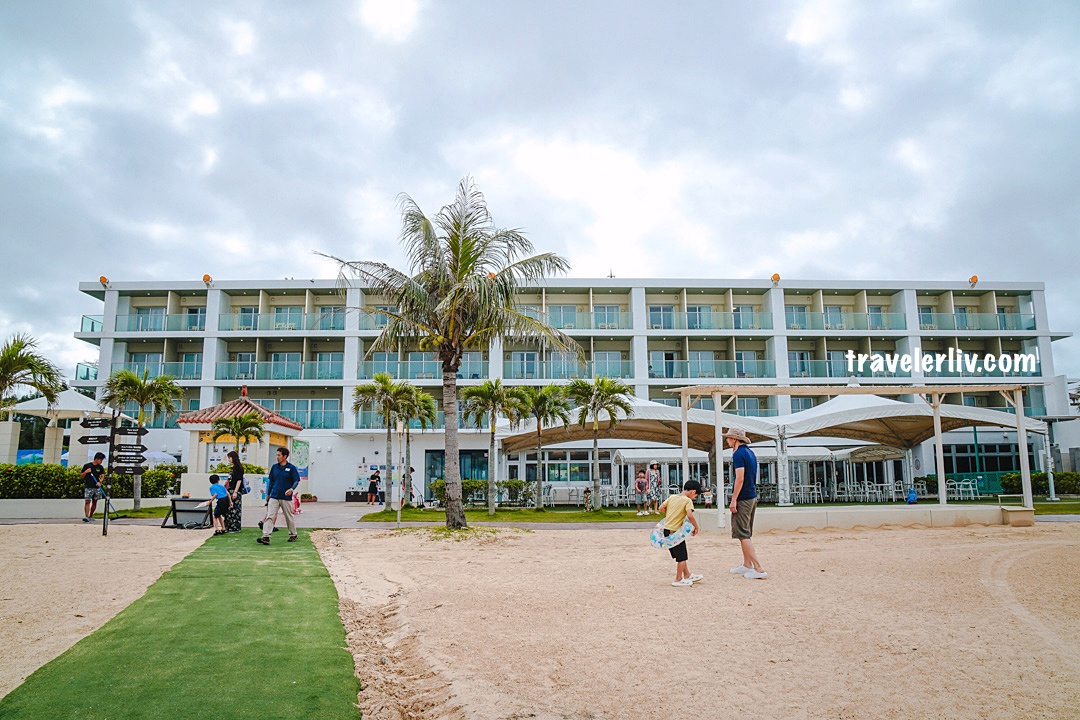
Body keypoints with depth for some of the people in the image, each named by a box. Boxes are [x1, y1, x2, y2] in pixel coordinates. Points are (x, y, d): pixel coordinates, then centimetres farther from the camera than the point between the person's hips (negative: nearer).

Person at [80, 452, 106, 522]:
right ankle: (86, 516, -19)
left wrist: (100, 482, -17)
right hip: (88, 487, -4)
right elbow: (81, 476, 7)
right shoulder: (87, 466, 2)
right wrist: (85, 472, -12)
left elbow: (102, 476, 2)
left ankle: (90, 517, 20)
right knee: (87, 501, -12)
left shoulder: (101, 467, 10)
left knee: (94, 502, 8)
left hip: (97, 487, 4)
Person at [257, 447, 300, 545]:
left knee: (289, 517, 9)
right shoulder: (274, 467, 7)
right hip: (274, 496, 3)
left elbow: (296, 481, -5)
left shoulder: (291, 468, -6)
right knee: (269, 516, -8)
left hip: (286, 497, -3)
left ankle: (293, 535, 25)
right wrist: (268, 494, 18)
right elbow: (271, 481, 16)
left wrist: (291, 489, -24)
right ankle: (265, 536, -12)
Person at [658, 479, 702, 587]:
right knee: (682, 557, 7)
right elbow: (690, 515, -24)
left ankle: (687, 575, 33)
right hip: (676, 531, -8)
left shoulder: (672, 497, 9)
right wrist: (696, 527, -11)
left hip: (666, 529, 8)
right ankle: (678, 580, 13)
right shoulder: (688, 500, -11)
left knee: (680, 555, 21)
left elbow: (661, 508, 13)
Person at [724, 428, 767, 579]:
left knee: (743, 535, -7)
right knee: (746, 534, 19)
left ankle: (759, 569, -11)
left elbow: (740, 478, -22)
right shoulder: (750, 453, 14)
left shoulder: (739, 454, -15)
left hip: (743, 499, -10)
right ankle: (747, 565, 25)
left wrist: (733, 500, -20)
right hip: (752, 497, 10)